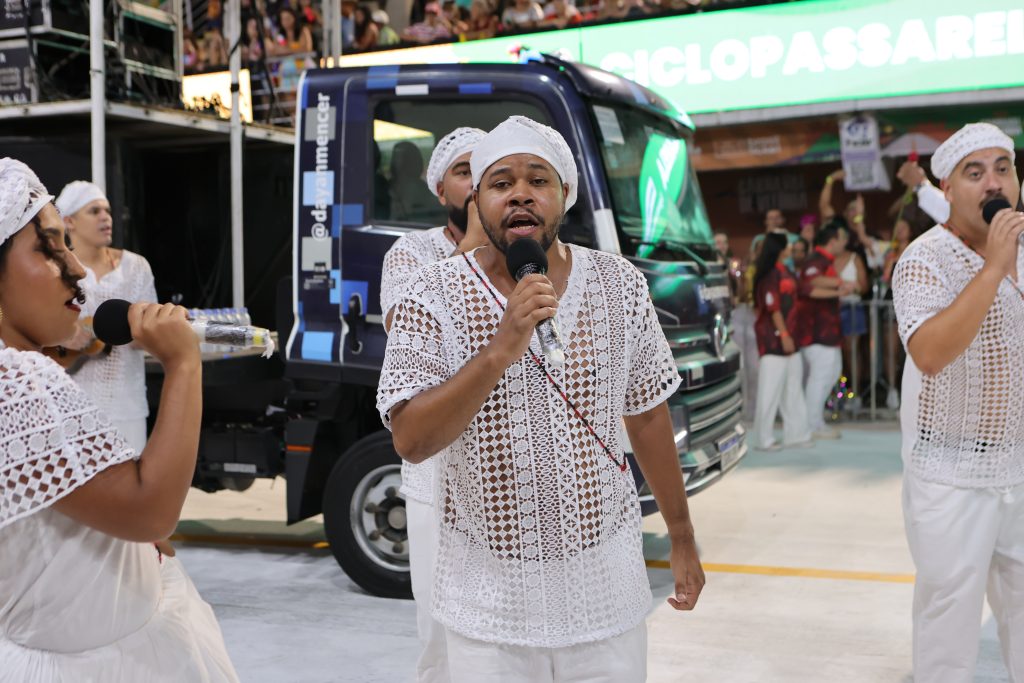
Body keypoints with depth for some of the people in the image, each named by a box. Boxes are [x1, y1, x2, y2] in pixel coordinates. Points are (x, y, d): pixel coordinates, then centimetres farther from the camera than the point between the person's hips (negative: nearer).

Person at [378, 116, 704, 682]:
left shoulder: (620, 286, -2)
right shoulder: (433, 297, -10)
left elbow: (648, 418, 7)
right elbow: (410, 442, -18)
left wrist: (682, 537, 11)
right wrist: (500, 350, -28)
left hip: (605, 582, 2)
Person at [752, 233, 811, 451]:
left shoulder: (784, 271, 15)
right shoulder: (770, 273, -14)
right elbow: (773, 306, -18)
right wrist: (784, 335, -19)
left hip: (788, 335, 10)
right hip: (774, 336, -10)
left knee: (793, 386, 12)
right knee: (771, 388, -4)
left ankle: (796, 433, 19)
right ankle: (764, 438, 3)